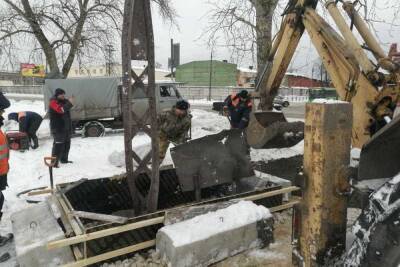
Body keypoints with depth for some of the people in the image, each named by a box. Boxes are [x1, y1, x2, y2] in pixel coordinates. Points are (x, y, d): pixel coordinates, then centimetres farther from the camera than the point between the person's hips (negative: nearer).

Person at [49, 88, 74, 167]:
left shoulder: (62, 101, 15)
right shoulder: (53, 102, -13)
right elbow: (61, 109, -28)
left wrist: (70, 101, -1)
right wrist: (69, 103, -26)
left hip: (66, 127, 9)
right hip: (58, 128, -9)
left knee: (67, 143, 16)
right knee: (58, 145, -12)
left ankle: (64, 159, 29)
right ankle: (54, 162, -8)